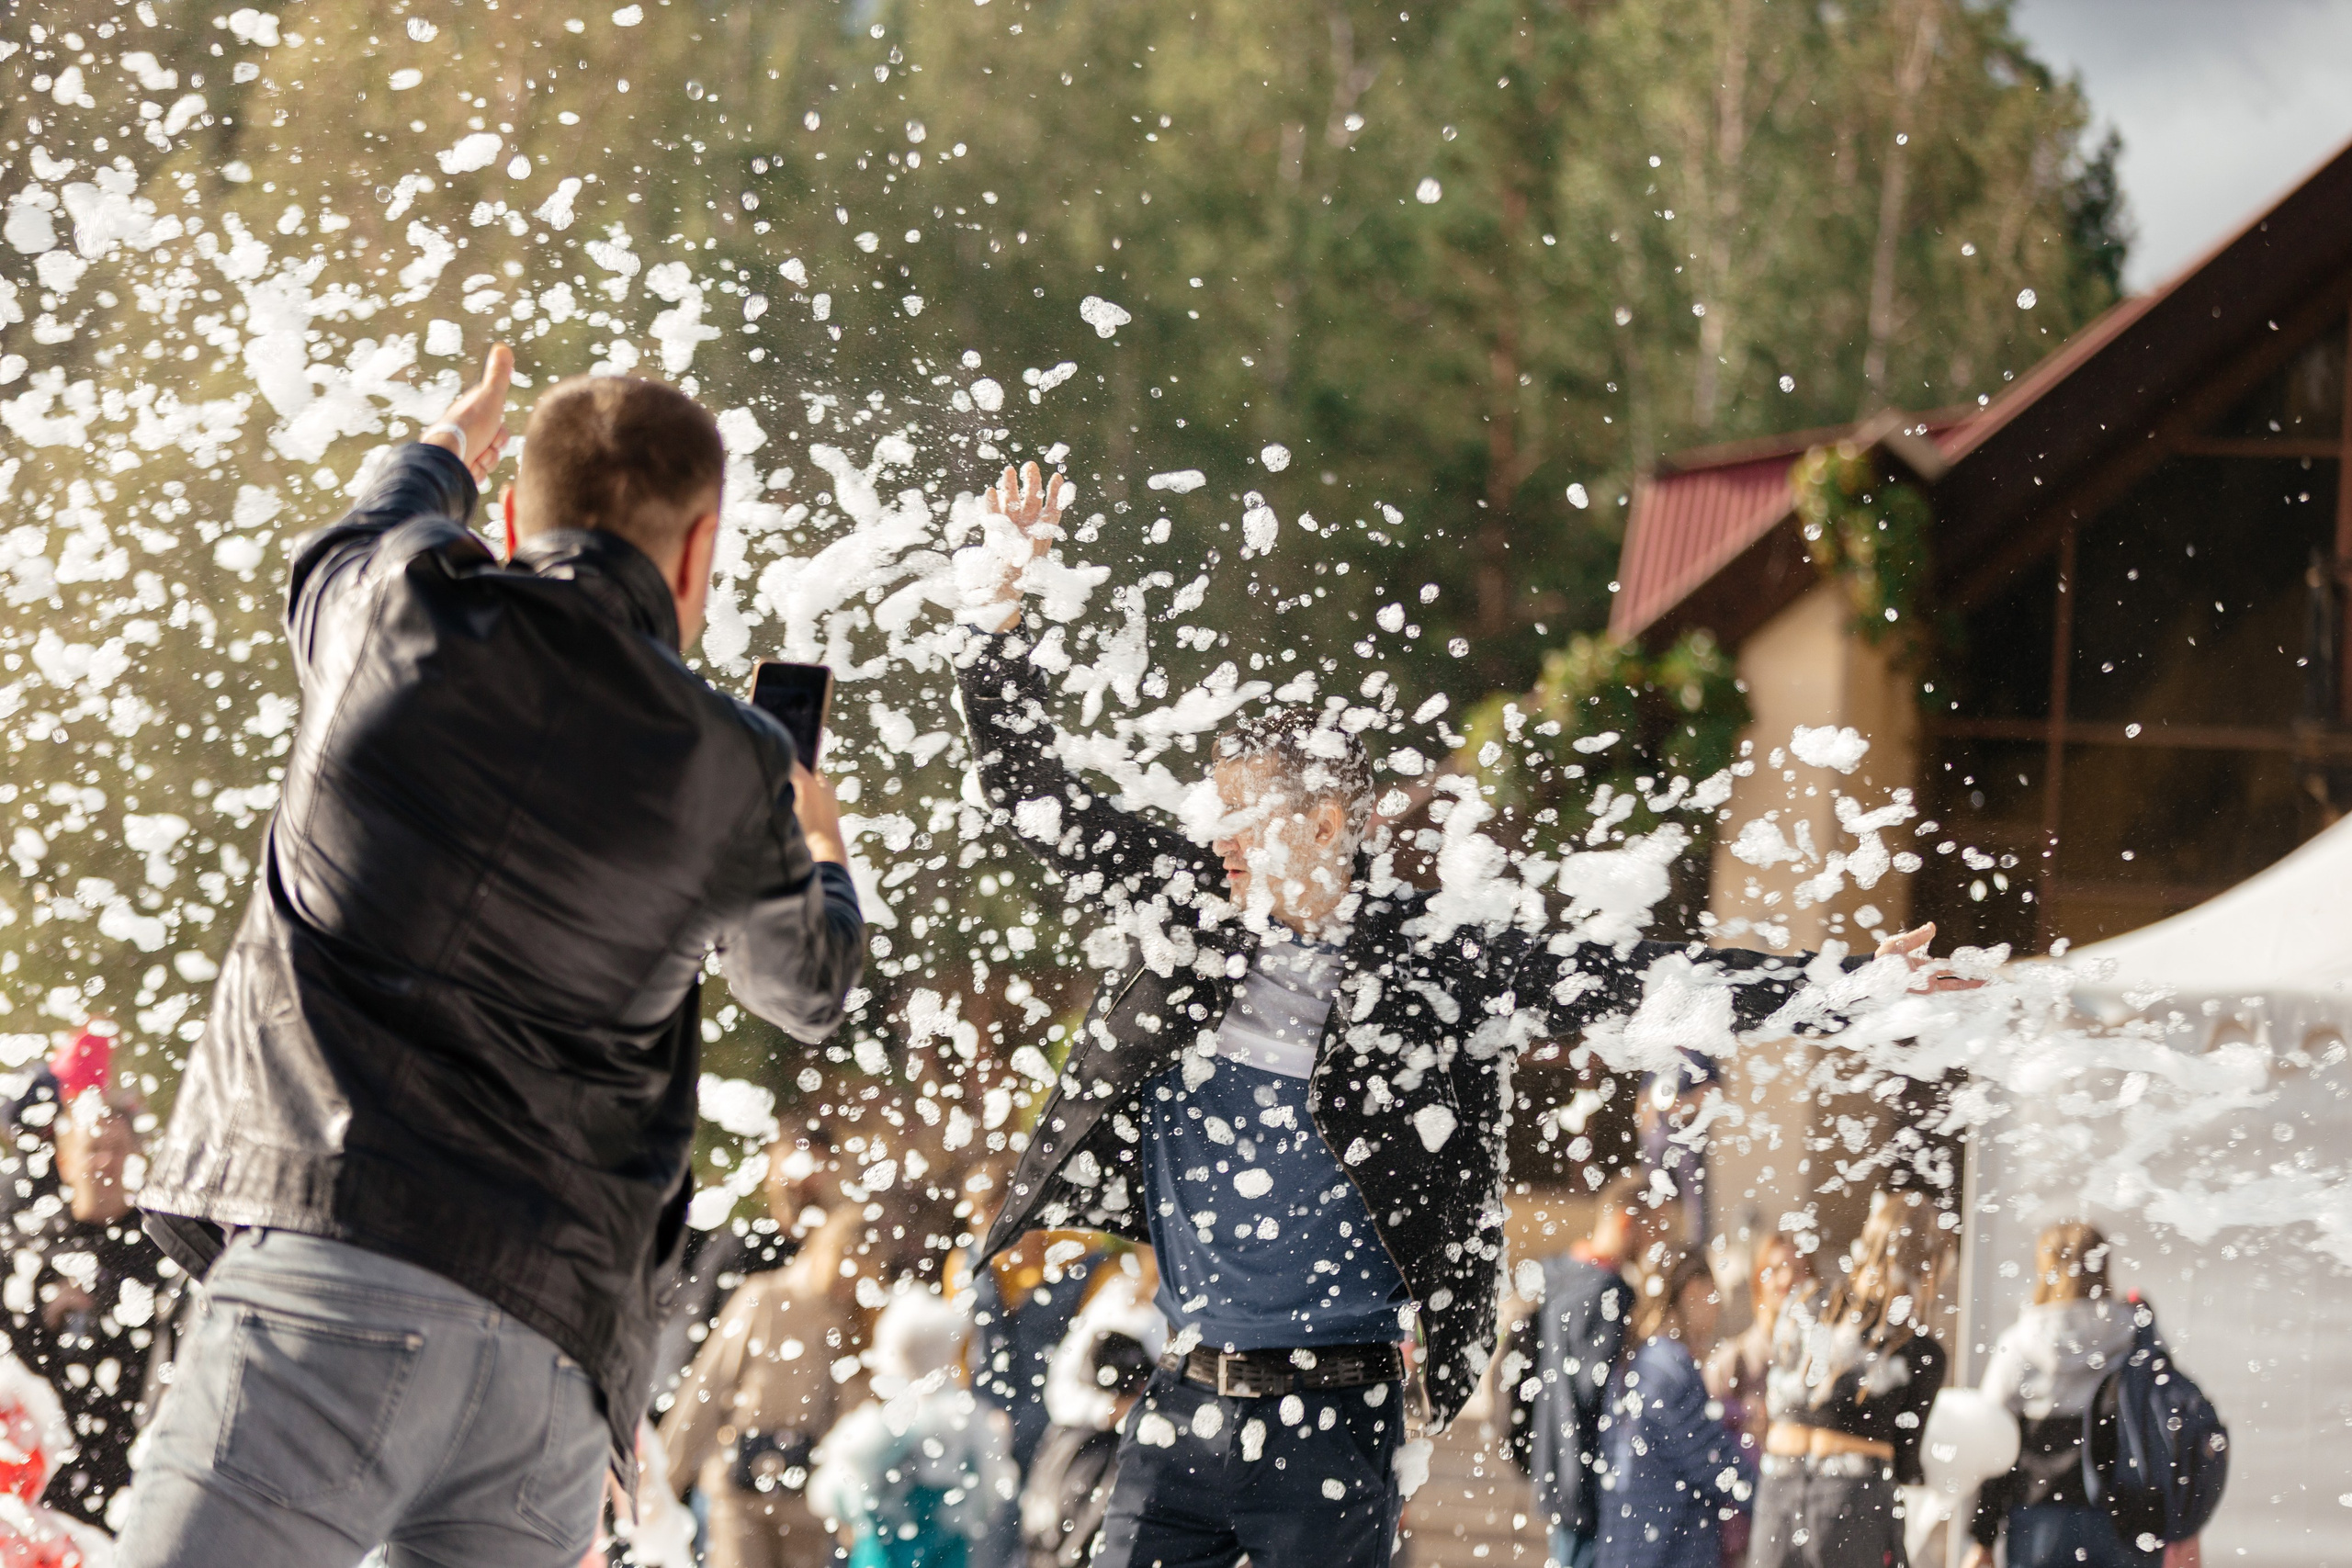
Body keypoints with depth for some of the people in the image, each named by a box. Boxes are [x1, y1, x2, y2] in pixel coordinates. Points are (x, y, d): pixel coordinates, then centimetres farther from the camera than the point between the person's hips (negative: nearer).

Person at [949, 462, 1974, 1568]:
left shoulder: (1436, 960, -6)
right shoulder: (1178, 909, 3)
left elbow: (1627, 981, -6)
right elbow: (1029, 790, 8)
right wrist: (1000, 601, -2)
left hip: (1332, 1422, -3)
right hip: (1181, 1405, 3)